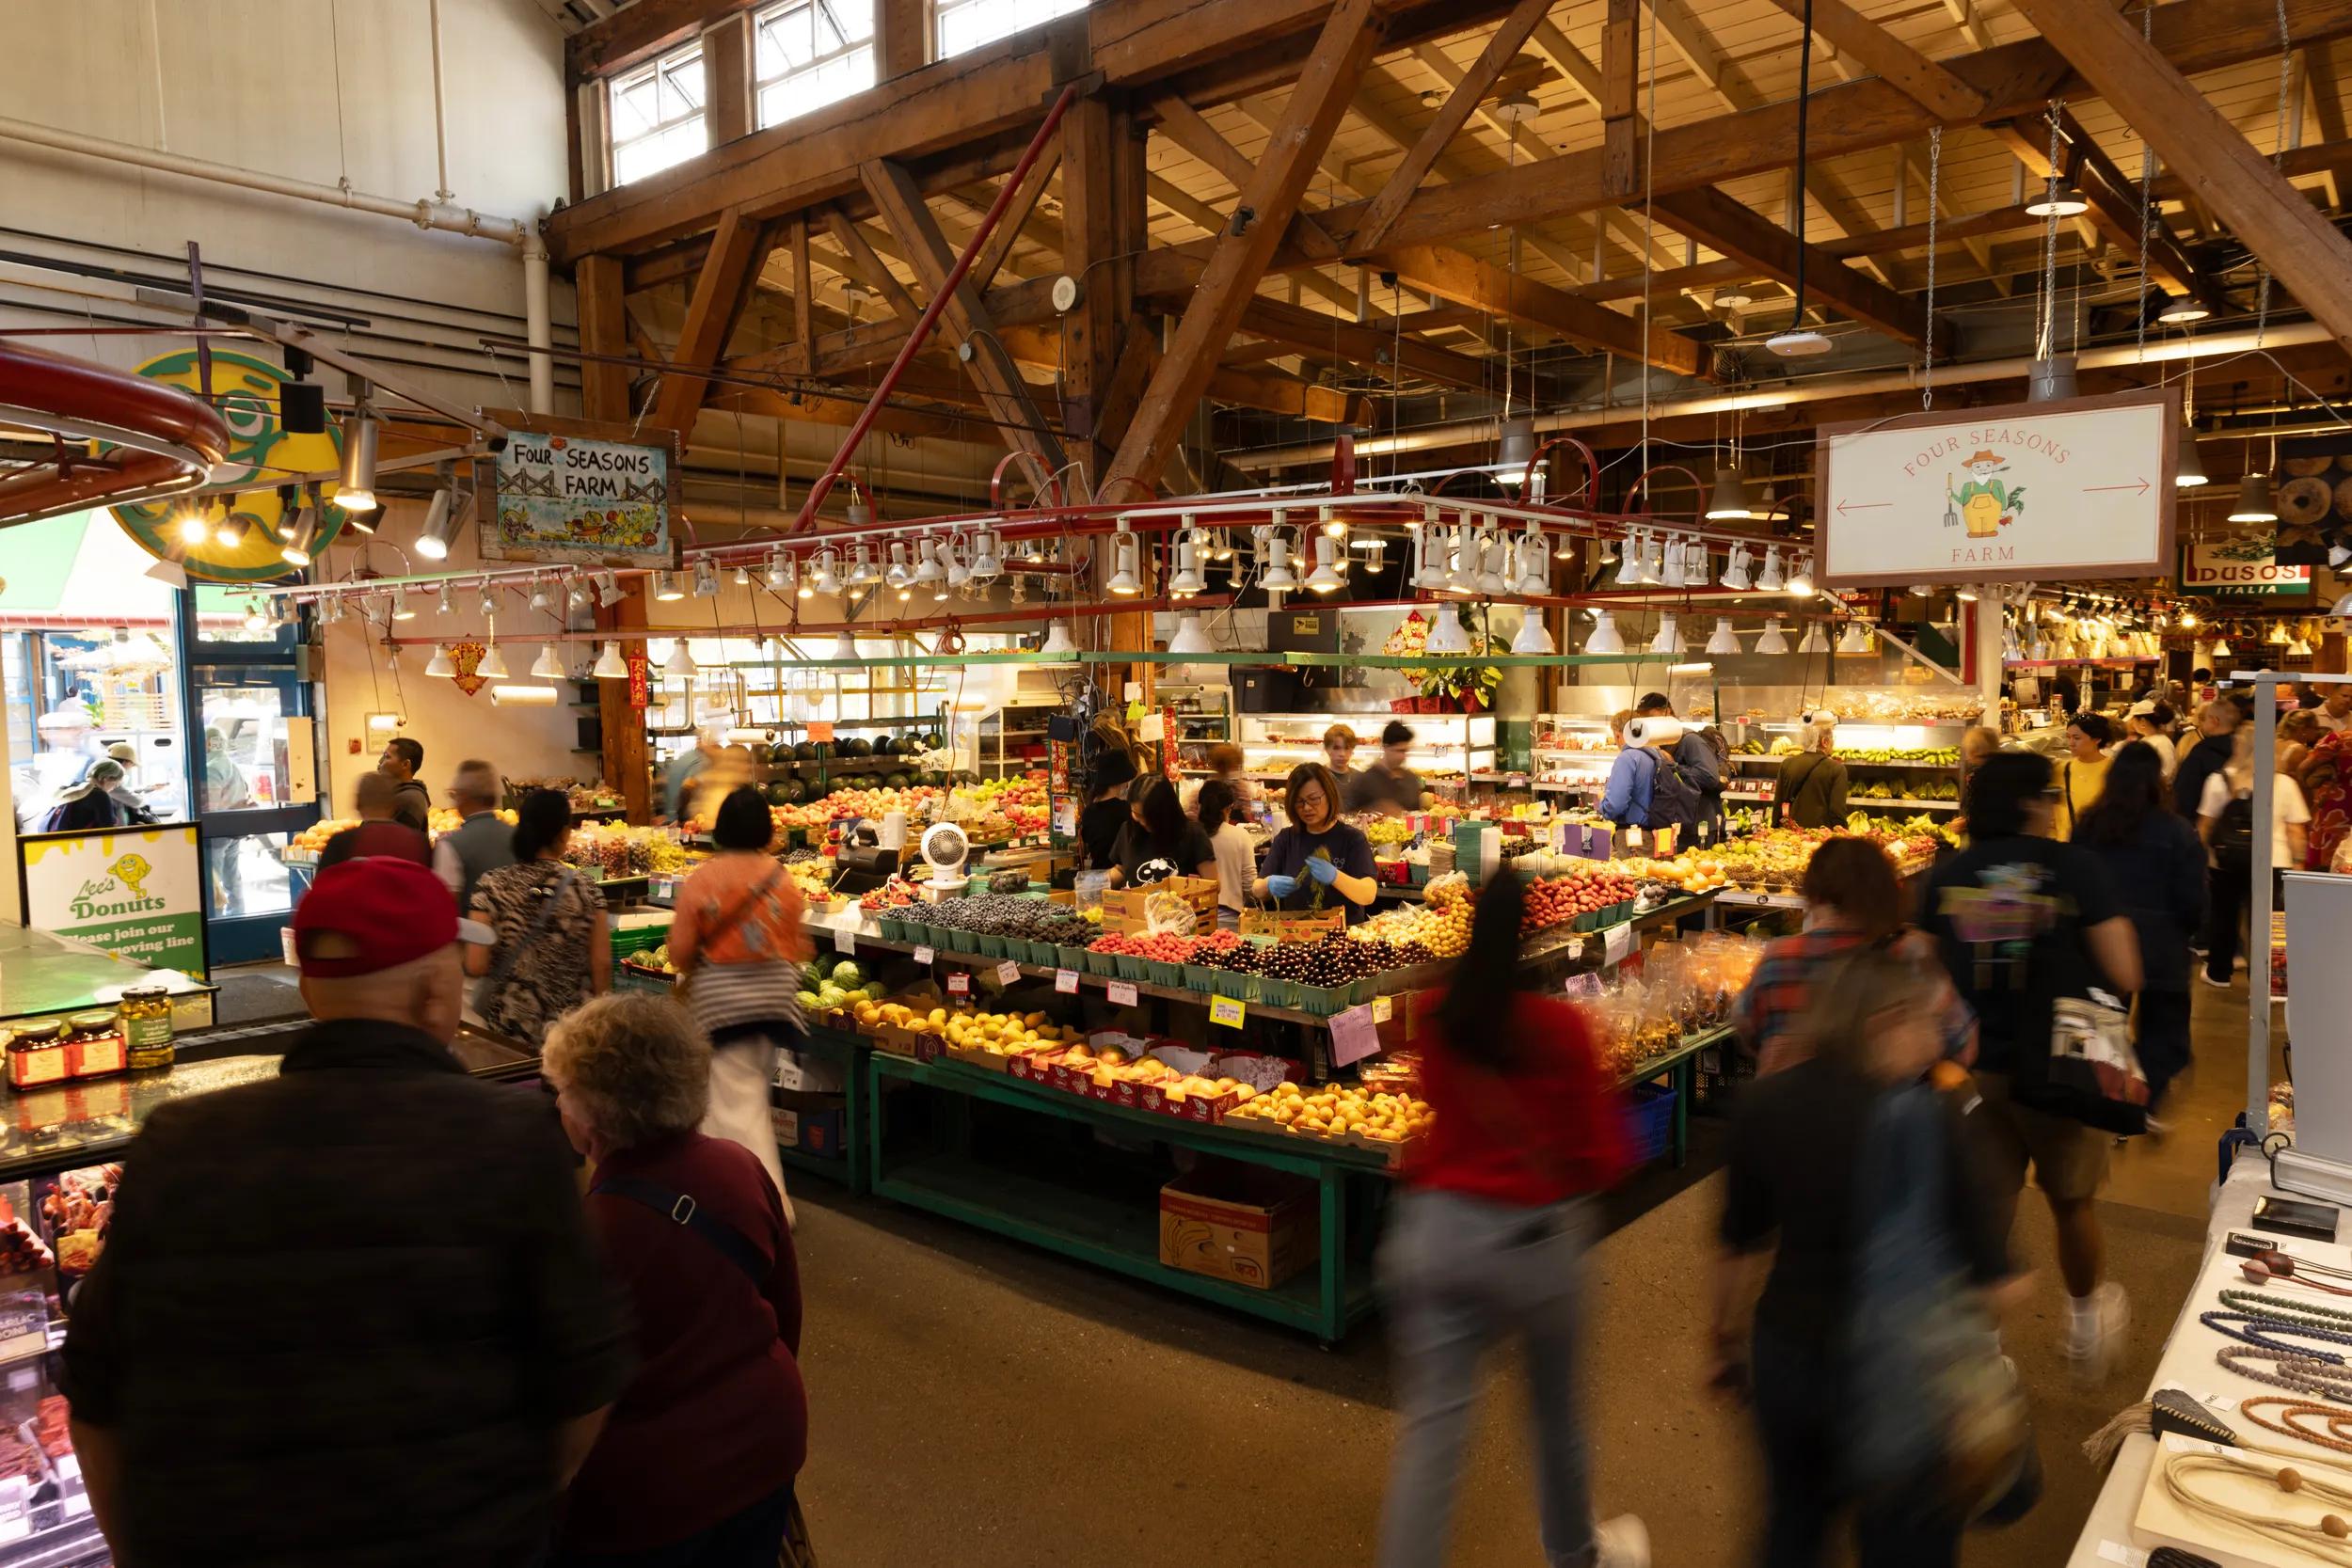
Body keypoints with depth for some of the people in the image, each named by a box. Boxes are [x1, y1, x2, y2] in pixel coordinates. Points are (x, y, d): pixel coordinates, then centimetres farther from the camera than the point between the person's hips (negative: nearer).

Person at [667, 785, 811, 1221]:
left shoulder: (701, 880, -11)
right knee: (750, 1091, 21)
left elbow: (680, 951, -7)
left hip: (722, 998, -4)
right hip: (774, 994, 4)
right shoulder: (783, 880, -4)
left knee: (736, 1101, 1)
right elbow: (797, 947, 4)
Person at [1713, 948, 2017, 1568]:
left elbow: (1739, 1244, 2)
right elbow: (1989, 1277, -17)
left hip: (1786, 1352, 4)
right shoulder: (1930, 1117, -19)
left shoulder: (1766, 1103, -8)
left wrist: (1727, 1342, 15)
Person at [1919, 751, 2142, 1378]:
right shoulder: (2074, 866, -12)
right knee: (2072, 1202, 21)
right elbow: (2124, 976, -13)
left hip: (1972, 1068, 3)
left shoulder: (1947, 876, -1)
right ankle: (2088, 1316, 43)